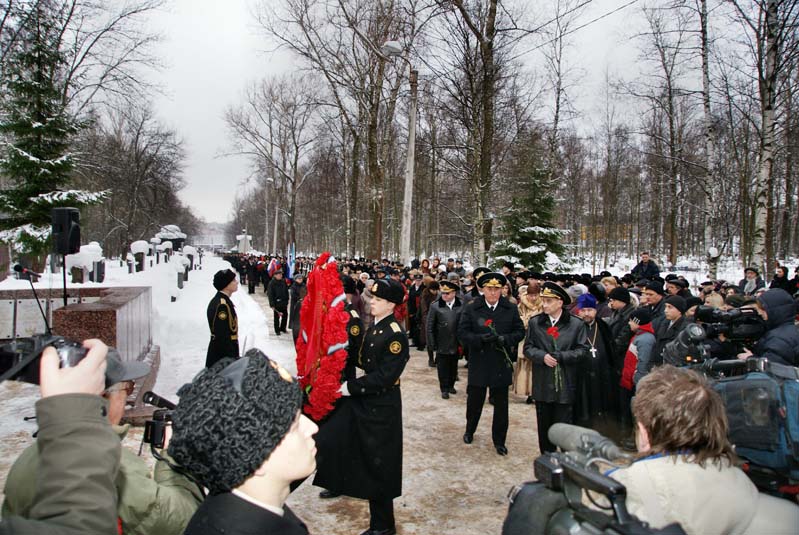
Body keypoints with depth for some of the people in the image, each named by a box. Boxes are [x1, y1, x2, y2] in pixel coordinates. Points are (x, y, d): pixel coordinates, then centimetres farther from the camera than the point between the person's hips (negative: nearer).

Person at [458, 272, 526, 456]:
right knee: (475, 400, 15)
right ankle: (469, 430, 40)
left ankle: (499, 440, 25)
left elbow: (520, 331, 2)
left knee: (501, 404, 9)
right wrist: (480, 338, -23)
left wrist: (505, 339, -17)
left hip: (502, 365, 1)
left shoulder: (511, 309, 0)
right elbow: (462, 332, -7)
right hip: (478, 364, -1)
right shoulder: (471, 309, -4)